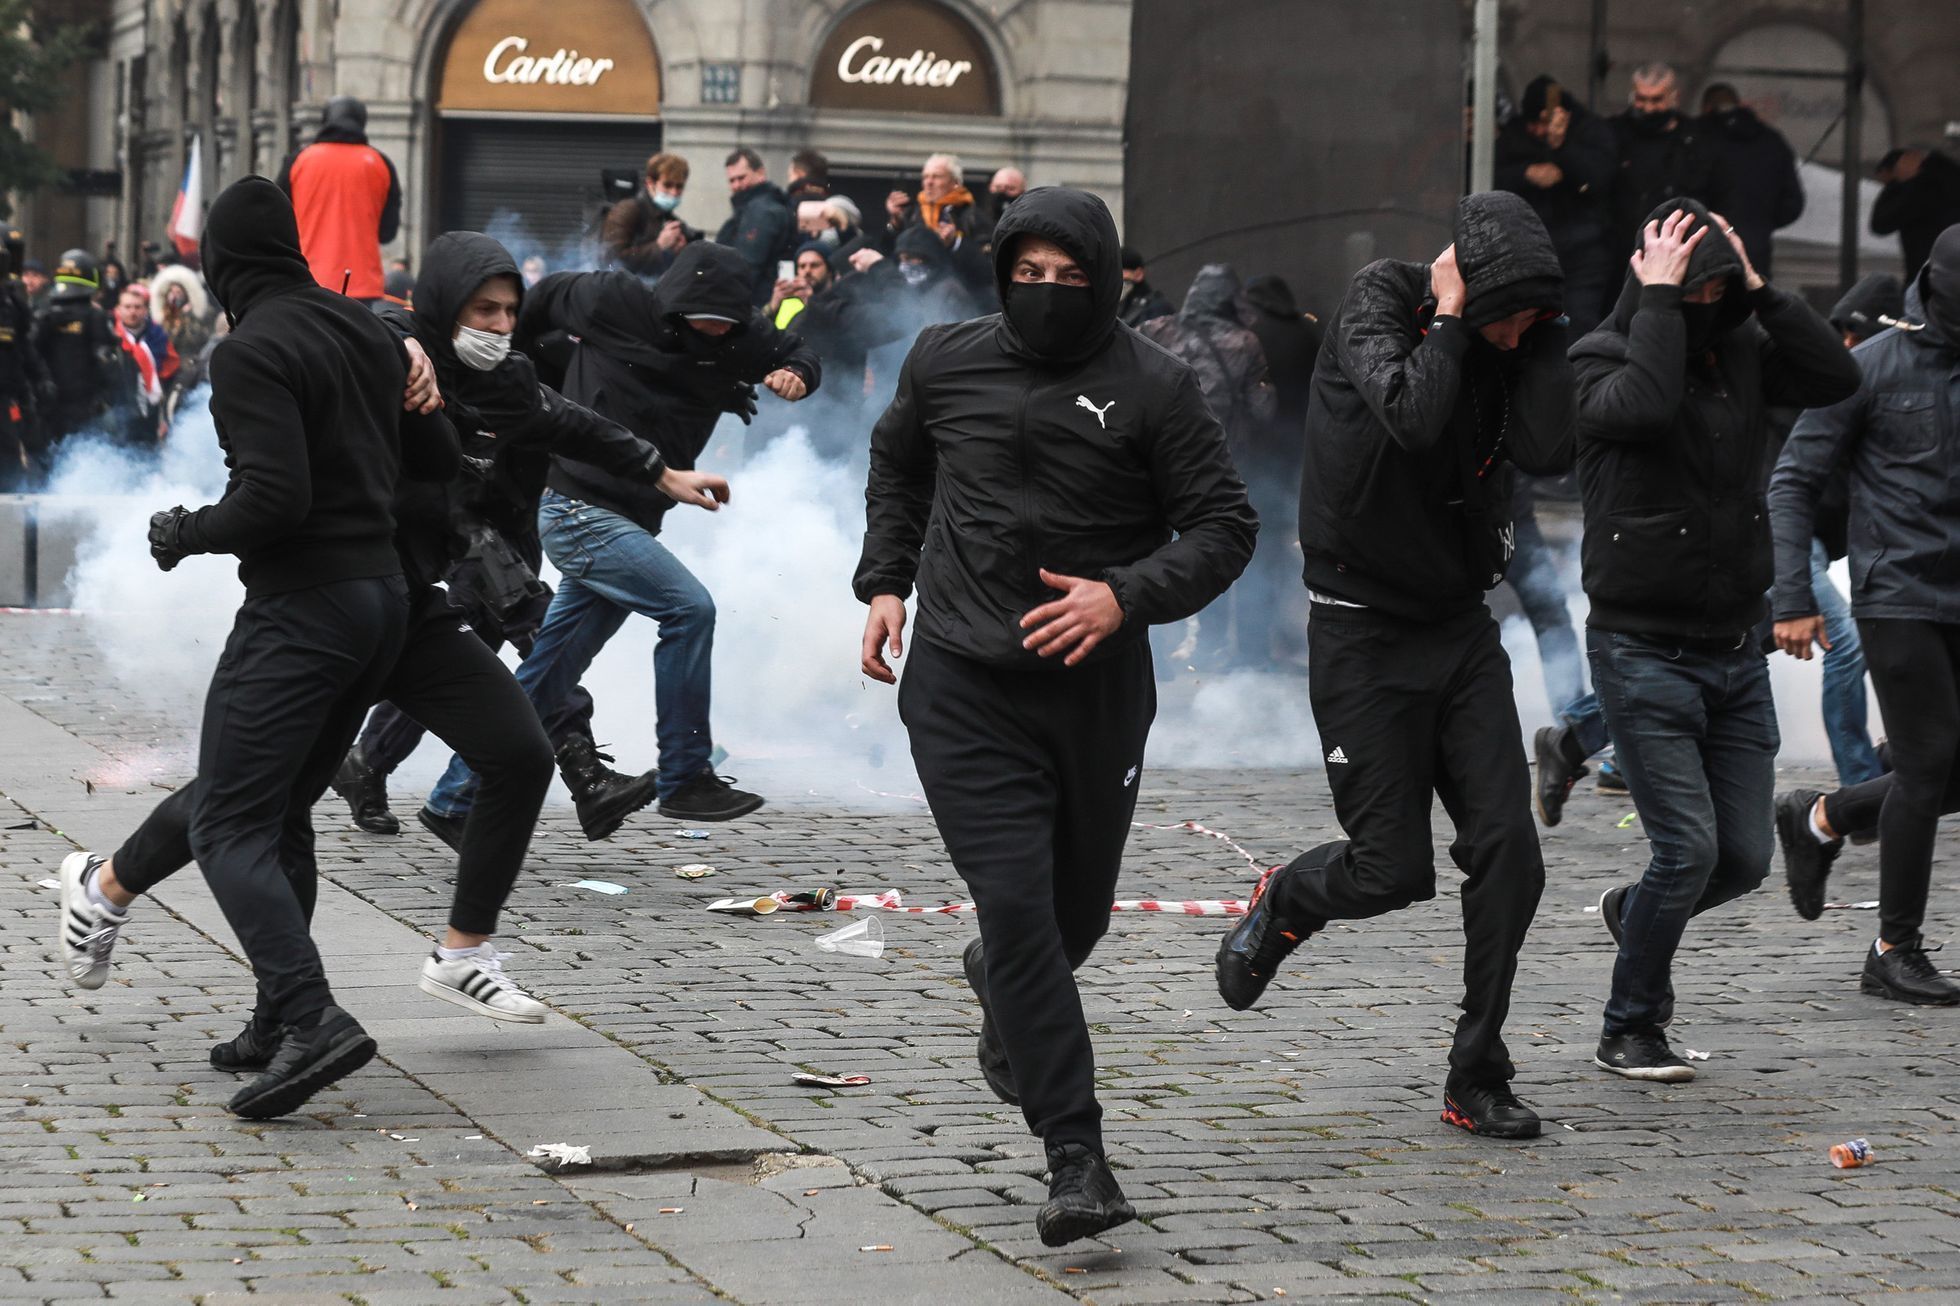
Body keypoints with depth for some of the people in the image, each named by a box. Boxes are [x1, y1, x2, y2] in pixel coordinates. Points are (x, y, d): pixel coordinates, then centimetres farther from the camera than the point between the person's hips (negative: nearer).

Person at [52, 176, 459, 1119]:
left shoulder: (251, 353, -14)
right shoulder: (366, 331, 10)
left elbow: (275, 497, -22)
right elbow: (439, 458, 15)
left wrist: (188, 533, -5)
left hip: (301, 607, -9)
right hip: (383, 595, 9)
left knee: (231, 828, -9)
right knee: (277, 810, 17)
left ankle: (314, 1021, -24)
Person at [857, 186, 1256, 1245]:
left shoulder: (1152, 388, -6)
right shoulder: (946, 362, 2)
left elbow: (1225, 526, -4)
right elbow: (896, 465, 23)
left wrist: (1127, 597, -19)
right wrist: (885, 581, 12)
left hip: (1096, 688, 1)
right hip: (963, 686, -1)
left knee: (1078, 908, 16)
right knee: (1017, 902, -14)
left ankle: (998, 983, 54)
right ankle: (1076, 1157, -13)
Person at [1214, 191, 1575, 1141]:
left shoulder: (1512, 344, 2)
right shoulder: (1381, 304, -13)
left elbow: (1550, 450, -16)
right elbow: (1413, 418, -32)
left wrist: (1539, 324, -14)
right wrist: (1451, 318, -22)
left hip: (1462, 629, 5)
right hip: (1364, 629, -5)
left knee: (1508, 849, -6)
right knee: (1393, 867, -4)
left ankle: (1477, 1080, 5)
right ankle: (1281, 905, 31)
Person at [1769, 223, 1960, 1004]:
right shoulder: (1875, 366, -5)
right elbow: (1795, 483, -4)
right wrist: (1792, 598, -12)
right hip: (1897, 594, -5)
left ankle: (1819, 822, 28)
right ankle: (1896, 952, 2)